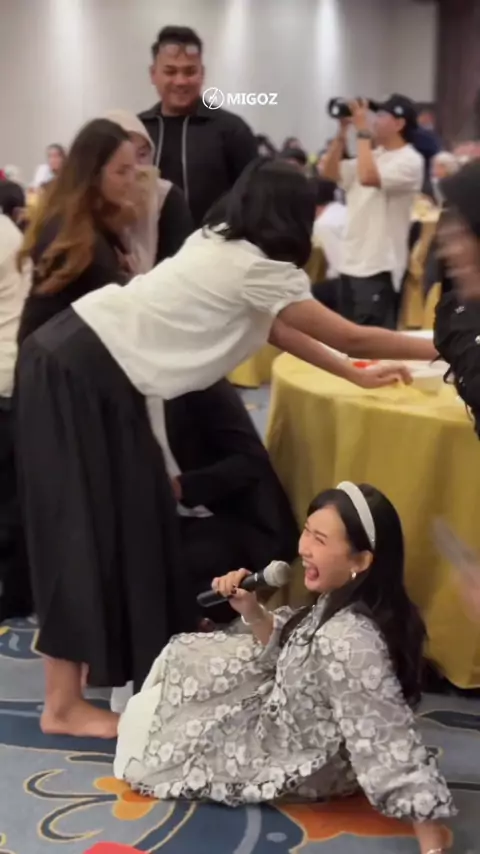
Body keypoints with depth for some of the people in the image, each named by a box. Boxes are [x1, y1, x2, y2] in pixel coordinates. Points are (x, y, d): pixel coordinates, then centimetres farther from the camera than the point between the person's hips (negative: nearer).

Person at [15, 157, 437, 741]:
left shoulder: (222, 245, 13)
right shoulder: (259, 269, -13)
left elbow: (274, 329, 22)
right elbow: (352, 337, -6)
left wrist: (355, 375, 25)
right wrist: (443, 348, 7)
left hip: (86, 362, 9)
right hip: (81, 374, -9)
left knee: (127, 520, 14)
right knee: (83, 528, -6)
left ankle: (124, 661, 26)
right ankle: (64, 707, 1)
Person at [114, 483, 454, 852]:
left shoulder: (351, 641, -42)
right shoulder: (340, 602, -14)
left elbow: (392, 743, -40)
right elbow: (290, 651, 3)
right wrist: (252, 612, -16)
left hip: (302, 765, -7)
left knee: (147, 737, 10)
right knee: (185, 657, 18)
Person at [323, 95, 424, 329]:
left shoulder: (410, 161, -11)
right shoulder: (374, 155, 15)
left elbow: (368, 177, -27)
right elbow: (330, 172, 13)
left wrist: (362, 131, -19)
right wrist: (342, 131, 2)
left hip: (378, 268, -9)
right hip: (351, 264, 9)